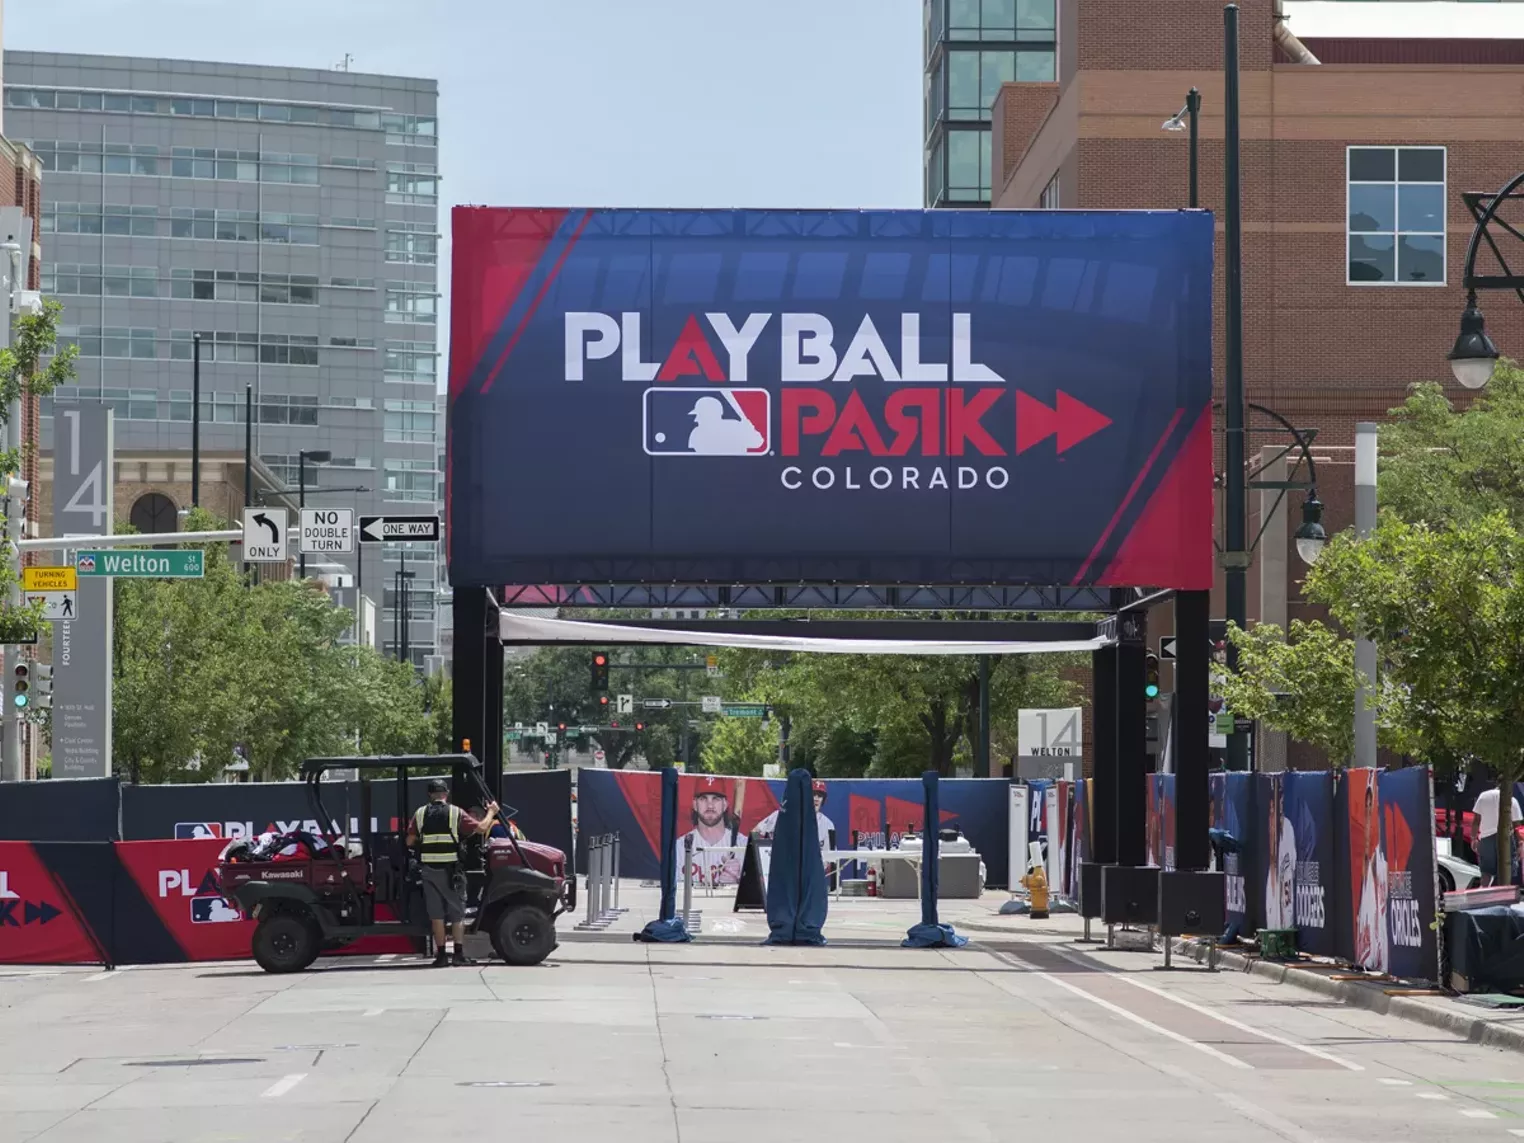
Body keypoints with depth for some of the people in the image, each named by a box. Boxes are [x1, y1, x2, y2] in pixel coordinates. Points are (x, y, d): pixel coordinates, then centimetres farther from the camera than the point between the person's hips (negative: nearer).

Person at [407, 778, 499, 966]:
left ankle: (440, 955, 5)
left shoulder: (420, 814, 3)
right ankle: (459, 953, -1)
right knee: (457, 913, 5)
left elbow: (410, 841, 3)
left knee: (436, 914, 7)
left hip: (429, 870, 2)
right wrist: (491, 813, 13)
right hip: (451, 870, -2)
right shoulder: (456, 813, -4)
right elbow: (482, 828, -4)